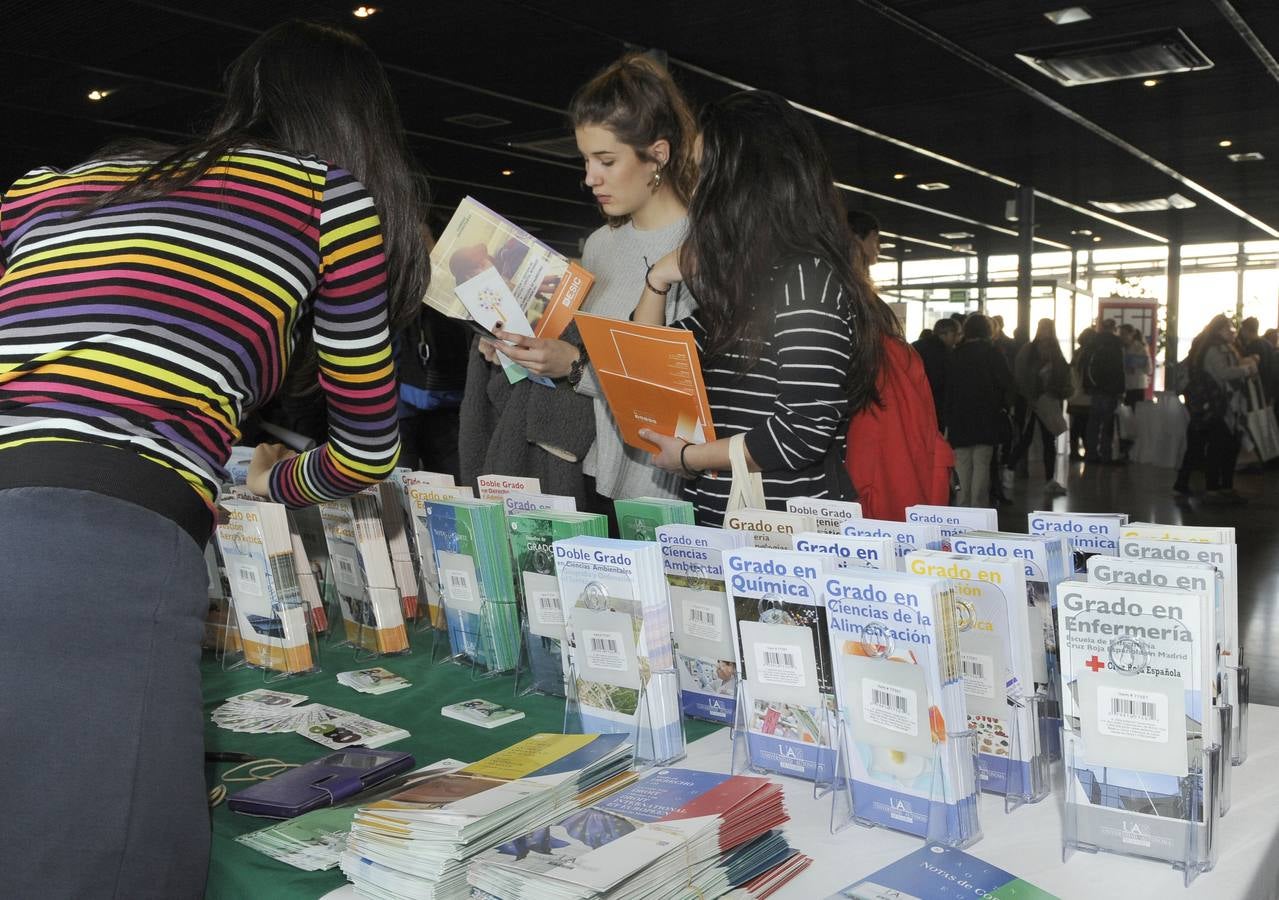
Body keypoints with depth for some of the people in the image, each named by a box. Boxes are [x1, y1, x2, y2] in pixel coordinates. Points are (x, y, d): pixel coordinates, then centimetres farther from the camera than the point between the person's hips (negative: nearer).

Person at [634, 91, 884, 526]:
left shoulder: (807, 278, -13)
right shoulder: (736, 285, 13)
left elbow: (804, 432, -21)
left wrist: (688, 457, -11)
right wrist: (658, 280, 8)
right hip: (719, 521, 8)